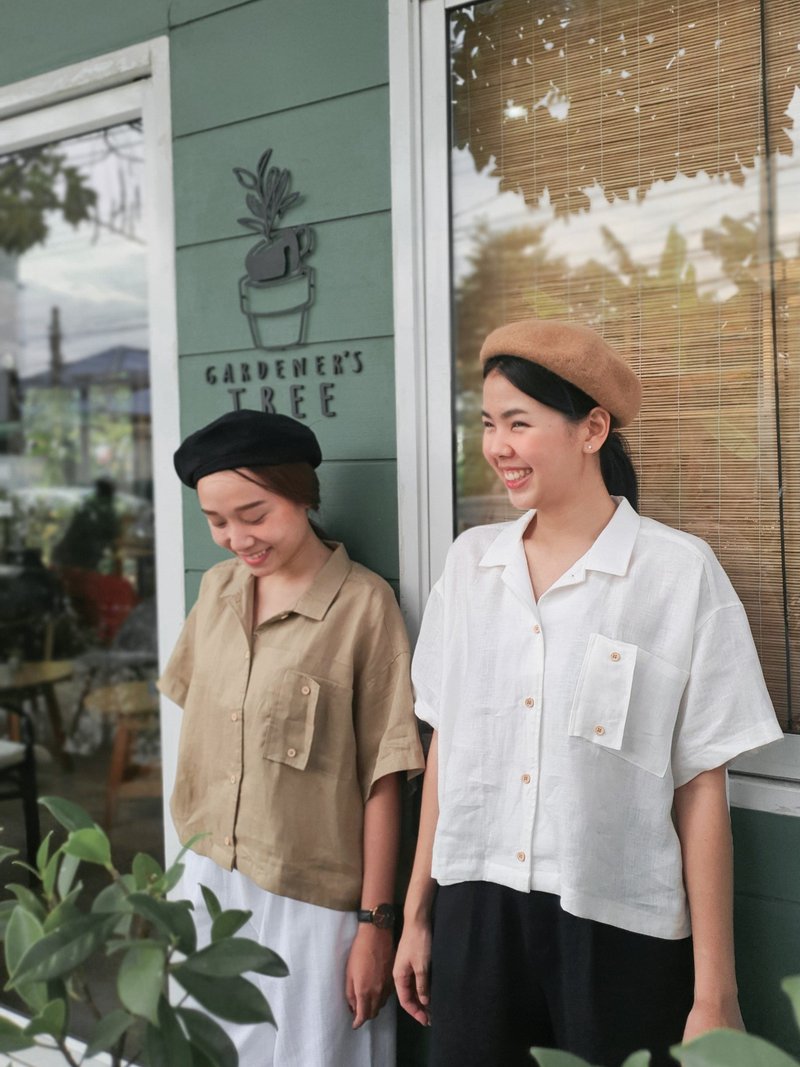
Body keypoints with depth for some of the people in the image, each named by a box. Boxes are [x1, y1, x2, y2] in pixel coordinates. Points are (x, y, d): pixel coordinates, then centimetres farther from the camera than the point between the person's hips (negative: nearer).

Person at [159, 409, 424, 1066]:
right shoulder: (217, 588, 3)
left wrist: (375, 922, -9)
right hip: (207, 885, 5)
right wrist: (199, 852, 10)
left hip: (310, 906, -5)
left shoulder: (363, 604, -14)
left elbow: (382, 778, -12)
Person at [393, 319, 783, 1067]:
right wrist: (416, 912, 12)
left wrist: (714, 991, -6)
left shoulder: (680, 572, -11)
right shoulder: (469, 562, 2)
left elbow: (700, 788, -8)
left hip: (620, 931, -3)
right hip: (476, 919, 4)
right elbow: (446, 745, 8)